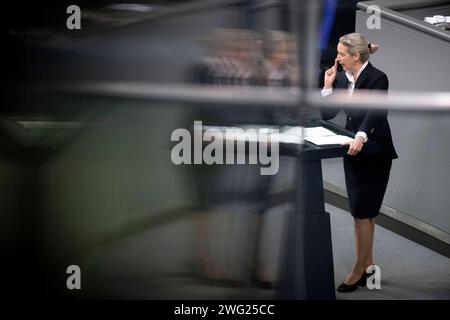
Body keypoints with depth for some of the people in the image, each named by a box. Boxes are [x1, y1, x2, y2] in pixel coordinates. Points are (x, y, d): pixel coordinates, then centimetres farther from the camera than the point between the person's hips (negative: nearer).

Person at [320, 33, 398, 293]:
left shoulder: (377, 78, -18)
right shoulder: (342, 78, 3)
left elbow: (376, 112, -34)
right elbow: (327, 114, 5)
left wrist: (361, 136, -51)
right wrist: (328, 85, -8)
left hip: (374, 152, -7)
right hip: (353, 149, 7)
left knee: (362, 212, -4)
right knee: (363, 212, 13)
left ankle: (359, 270, 6)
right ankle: (368, 265, 23)